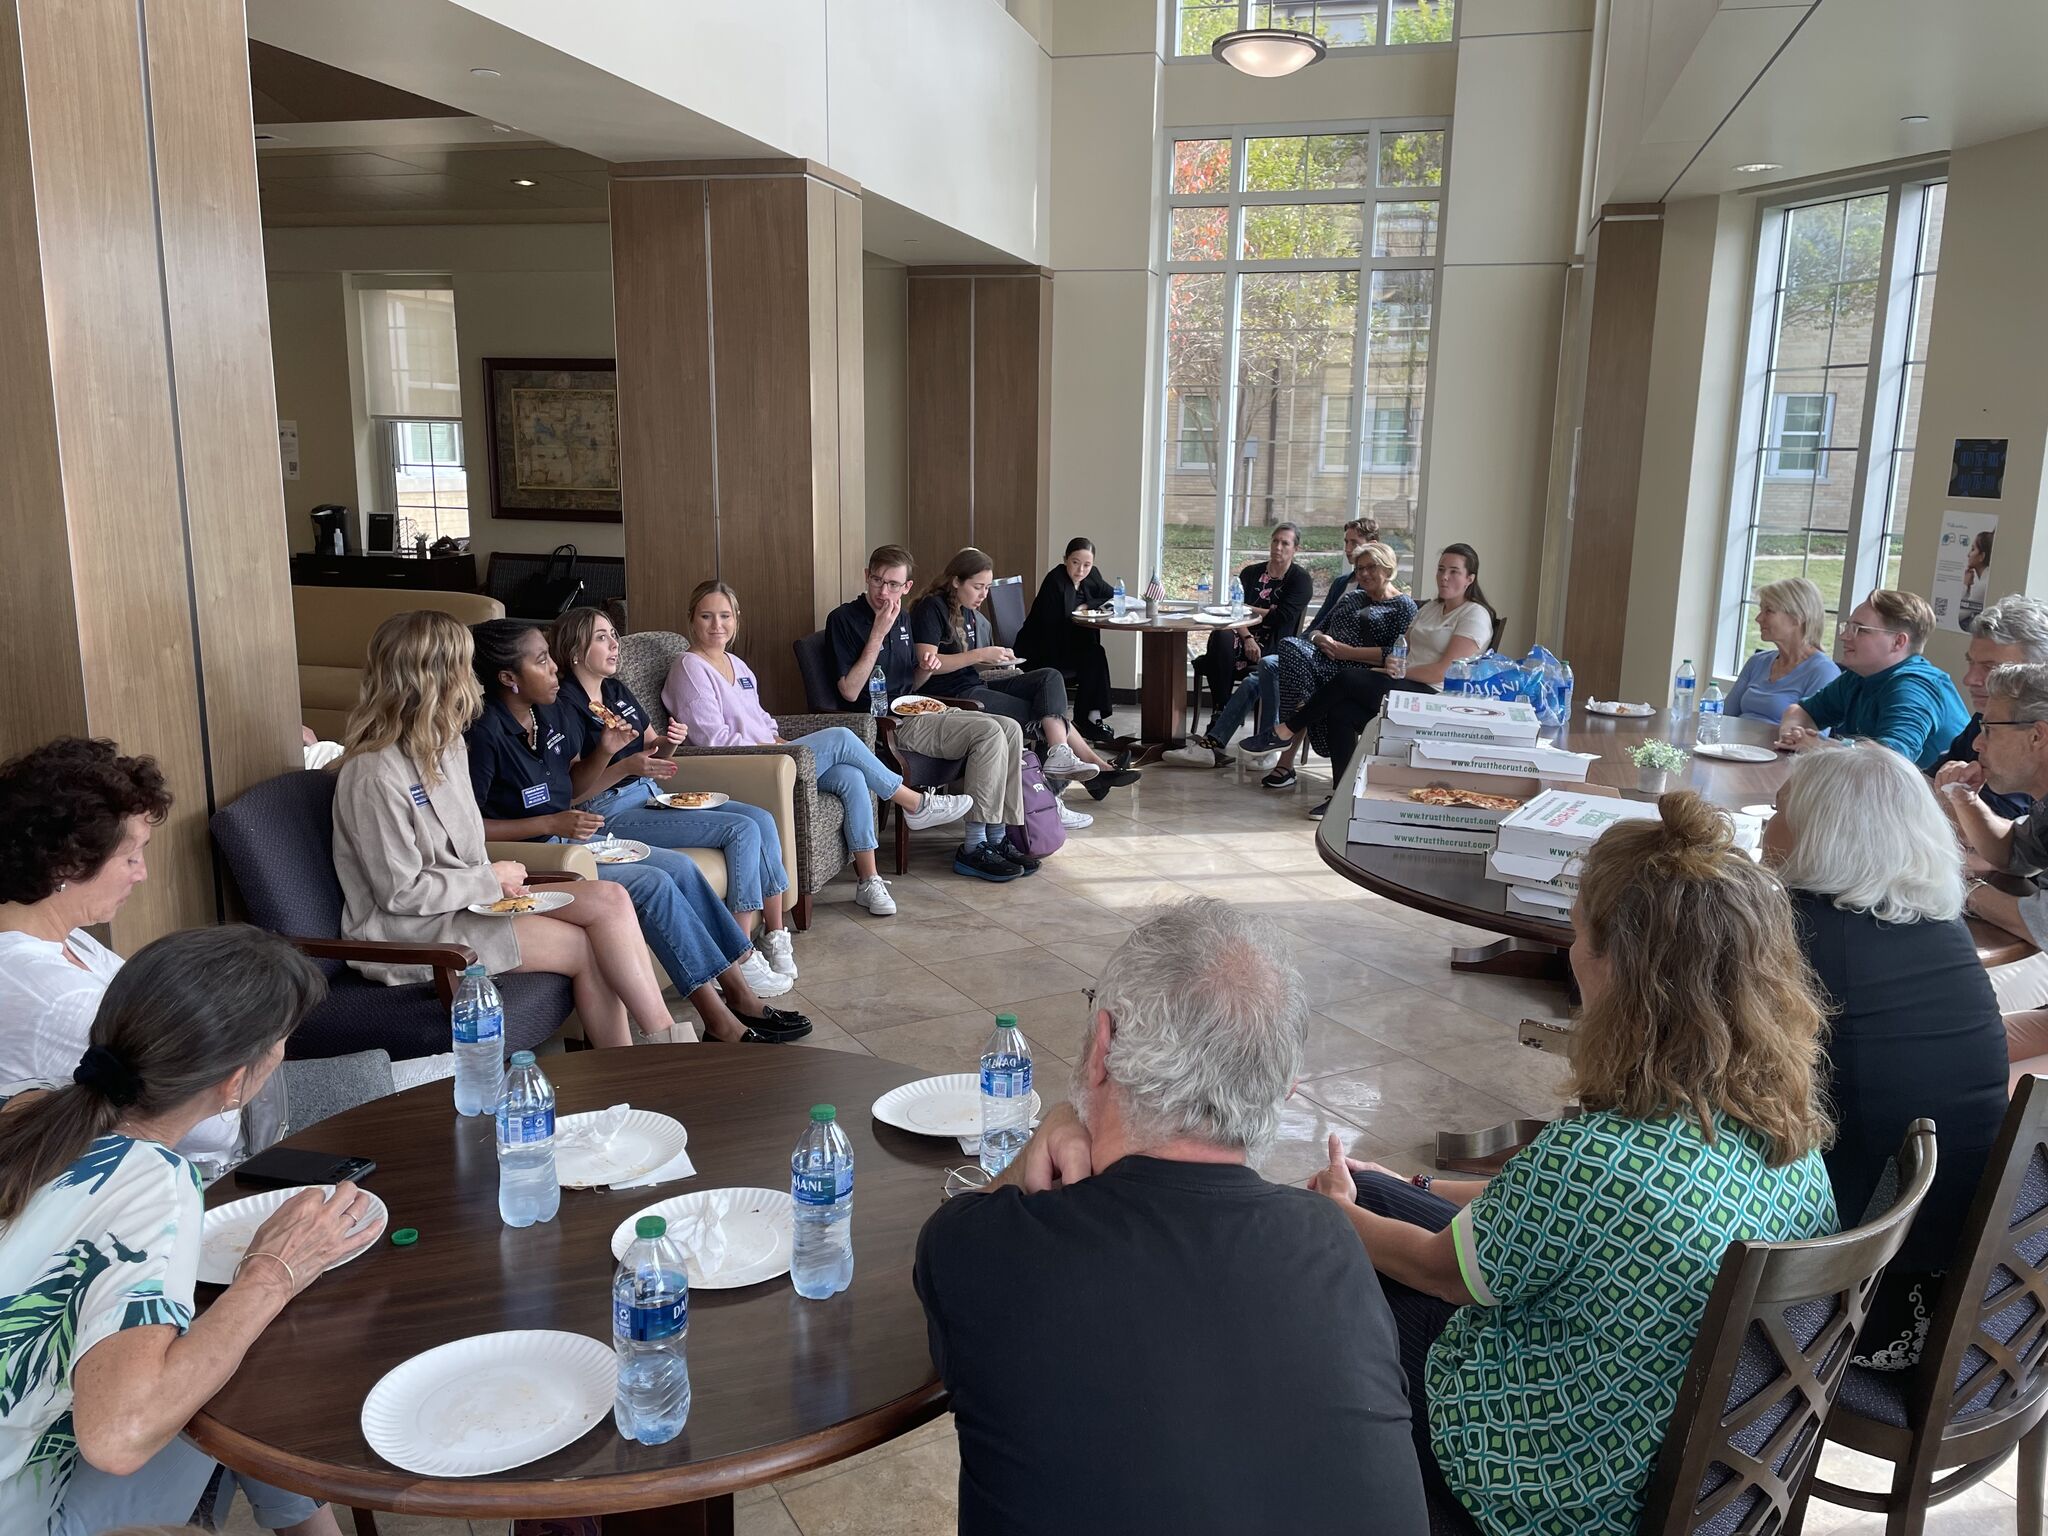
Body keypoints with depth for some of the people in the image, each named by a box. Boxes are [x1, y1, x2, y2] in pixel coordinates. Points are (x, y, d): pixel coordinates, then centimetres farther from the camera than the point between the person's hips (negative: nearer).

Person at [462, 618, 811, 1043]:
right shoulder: (484, 733, -20)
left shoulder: (549, 713, 6)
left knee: (681, 866, -4)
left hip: (569, 838, 9)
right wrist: (550, 823, -23)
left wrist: (605, 750, -1)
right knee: (652, 884, -21)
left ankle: (739, 992, -1)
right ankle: (721, 1022, -17)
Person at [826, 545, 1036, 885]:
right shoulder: (844, 619, -9)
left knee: (1010, 729, -5)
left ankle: (1001, 834, -3)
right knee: (988, 732, -23)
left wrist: (926, 670, 0)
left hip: (914, 712, 9)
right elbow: (850, 691, -17)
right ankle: (974, 848, -22)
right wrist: (879, 633, -18)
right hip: (885, 725, -9)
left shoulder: (902, 617, 15)